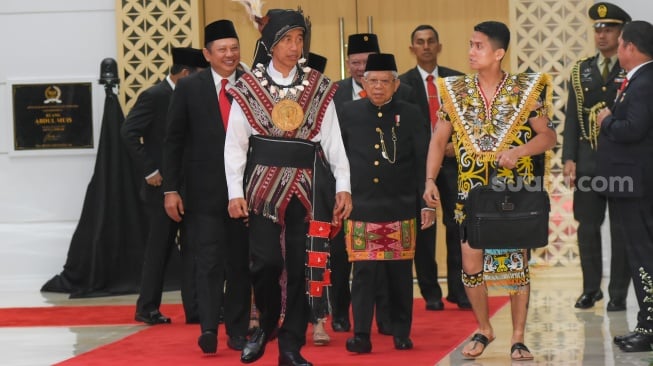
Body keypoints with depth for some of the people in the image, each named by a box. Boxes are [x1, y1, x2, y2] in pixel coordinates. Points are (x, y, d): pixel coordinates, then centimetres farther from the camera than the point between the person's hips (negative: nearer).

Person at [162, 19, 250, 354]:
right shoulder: (189, 88, 1)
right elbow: (174, 141, 2)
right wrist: (171, 189, -3)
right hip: (203, 191, -1)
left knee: (239, 263, 8)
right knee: (209, 262, -7)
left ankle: (238, 332, 15)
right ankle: (208, 329, -12)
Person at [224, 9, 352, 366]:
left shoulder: (318, 88, 5)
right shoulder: (249, 87, 1)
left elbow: (333, 140, 5)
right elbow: (234, 144, 1)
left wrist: (343, 186, -2)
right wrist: (235, 192, -5)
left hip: (309, 186, 2)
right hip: (264, 185, -1)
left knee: (303, 265, 2)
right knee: (265, 262, -7)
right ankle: (267, 323, 21)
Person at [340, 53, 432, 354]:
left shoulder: (411, 115, 3)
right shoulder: (349, 114, 5)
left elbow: (424, 163, 3)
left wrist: (427, 204, -2)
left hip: (400, 211, 0)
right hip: (360, 210, 0)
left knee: (400, 274, 5)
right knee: (363, 273, -5)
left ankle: (402, 334, 18)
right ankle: (361, 336, 0)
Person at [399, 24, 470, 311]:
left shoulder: (456, 80, 9)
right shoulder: (403, 83, 1)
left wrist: (457, 144, -7)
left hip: (452, 160, 2)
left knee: (457, 225, -1)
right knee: (423, 229, 1)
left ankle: (458, 290, 6)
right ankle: (431, 294, 6)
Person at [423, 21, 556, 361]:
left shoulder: (525, 89, -4)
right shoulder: (456, 90, 3)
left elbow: (548, 135, -3)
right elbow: (439, 139, 6)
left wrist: (519, 150, -21)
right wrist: (430, 180, -6)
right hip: (471, 191, 2)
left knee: (517, 262, 0)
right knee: (471, 264, 3)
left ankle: (518, 338, 10)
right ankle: (483, 329, 23)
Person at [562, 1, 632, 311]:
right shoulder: (581, 71, 10)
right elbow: (572, 118, 8)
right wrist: (569, 158, 0)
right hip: (588, 161, 4)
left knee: (621, 230, 1)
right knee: (587, 226, 7)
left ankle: (618, 294, 7)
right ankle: (591, 288, 18)